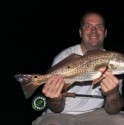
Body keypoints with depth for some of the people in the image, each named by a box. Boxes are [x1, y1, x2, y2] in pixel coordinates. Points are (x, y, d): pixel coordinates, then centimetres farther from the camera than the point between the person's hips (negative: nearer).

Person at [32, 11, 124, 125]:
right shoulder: (64, 58, -11)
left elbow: (112, 110, -12)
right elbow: (56, 109, -10)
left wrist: (113, 94, -35)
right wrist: (56, 100, -35)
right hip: (61, 115, -3)